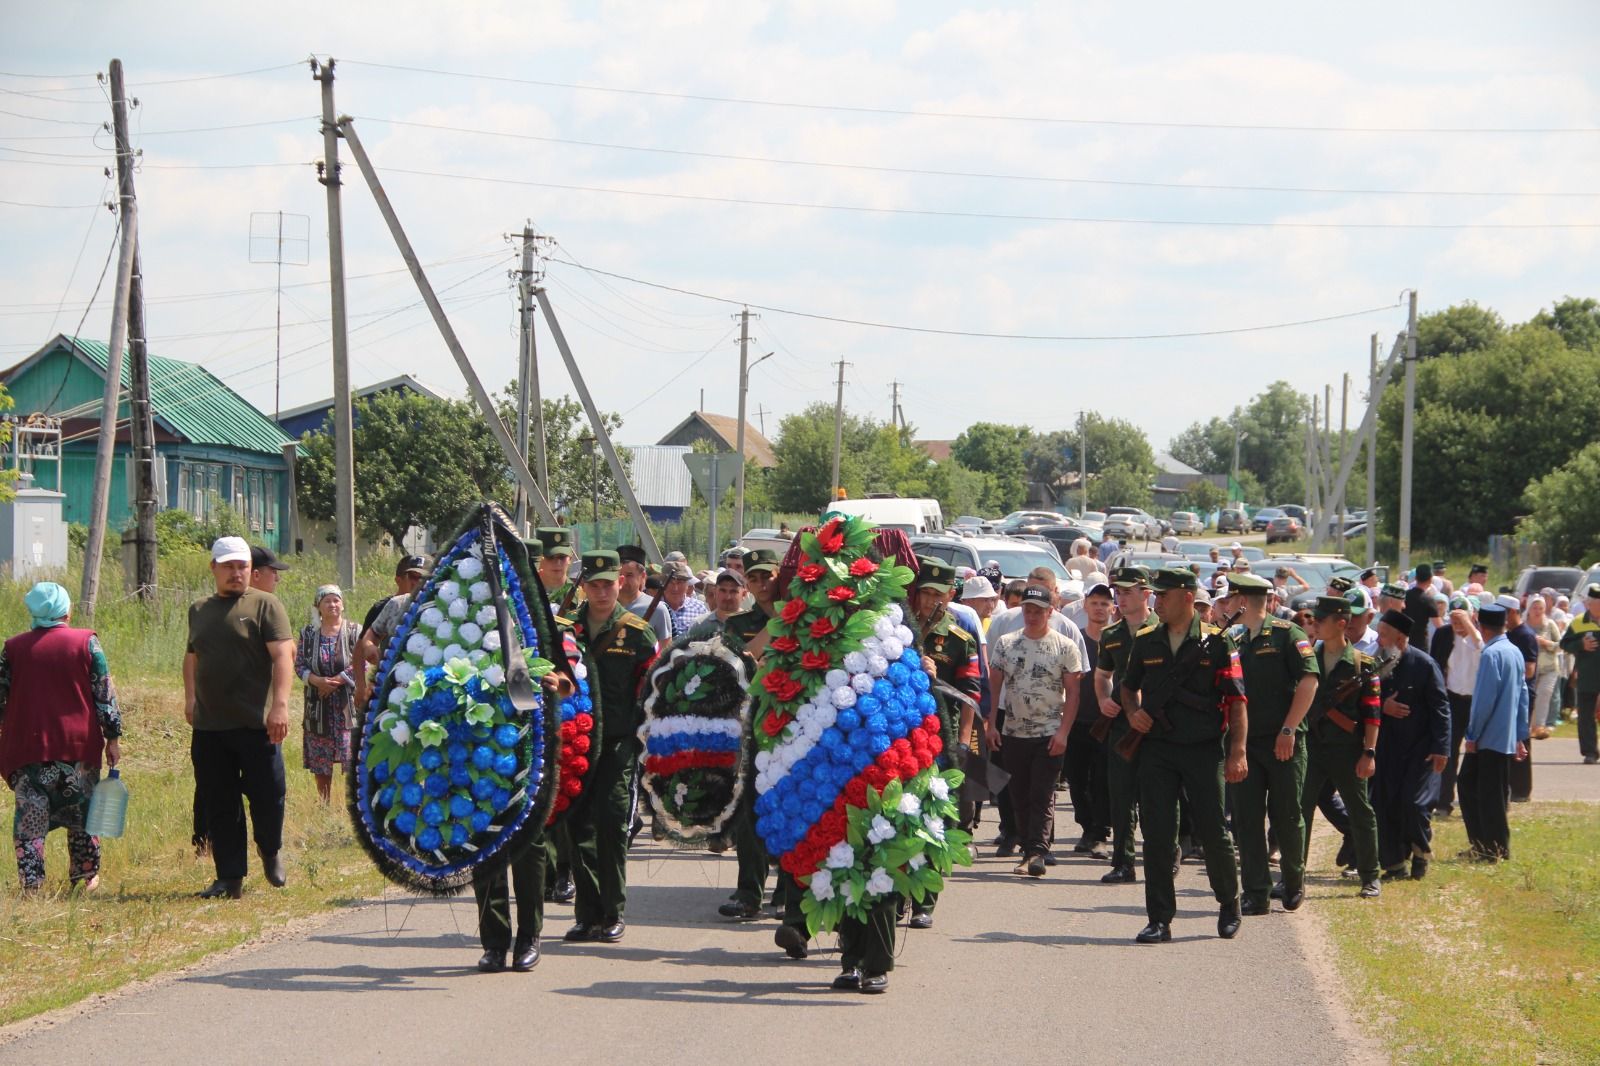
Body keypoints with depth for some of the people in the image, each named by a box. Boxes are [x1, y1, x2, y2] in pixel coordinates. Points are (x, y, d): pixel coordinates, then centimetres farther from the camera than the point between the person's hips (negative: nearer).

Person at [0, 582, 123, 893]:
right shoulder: (86, 642, -2)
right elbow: (105, 695, -2)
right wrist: (113, 738, 4)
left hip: (26, 748, 0)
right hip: (79, 747, 0)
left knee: (30, 815, 3)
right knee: (81, 811, 14)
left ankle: (31, 884, -5)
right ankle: (86, 877, 21)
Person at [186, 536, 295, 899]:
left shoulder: (265, 605, -1)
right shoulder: (199, 611, 16)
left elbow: (283, 655, -10)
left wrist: (279, 705, -20)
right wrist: (190, 698, 22)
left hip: (255, 724, -5)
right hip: (209, 726, 5)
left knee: (266, 795, -2)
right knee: (219, 807, 4)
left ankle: (270, 852, 26)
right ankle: (230, 879, 10)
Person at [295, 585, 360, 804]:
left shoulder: (355, 631, 1)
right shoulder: (308, 634, 8)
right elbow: (299, 665, 3)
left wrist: (335, 681, -14)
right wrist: (317, 680, -15)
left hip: (348, 703, -3)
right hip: (318, 704, 3)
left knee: (352, 757, -10)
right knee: (320, 763, 5)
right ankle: (324, 802, 16)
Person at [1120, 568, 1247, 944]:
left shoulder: (1217, 644, -3)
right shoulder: (1145, 642, 9)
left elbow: (1237, 701, -4)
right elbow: (1128, 686, 23)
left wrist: (1237, 752, -11)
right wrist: (1132, 711, 0)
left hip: (1204, 750, -3)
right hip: (1157, 750, 3)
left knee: (1214, 832, 0)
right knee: (1157, 835, -1)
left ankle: (1229, 903, 24)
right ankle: (1159, 920, 4)